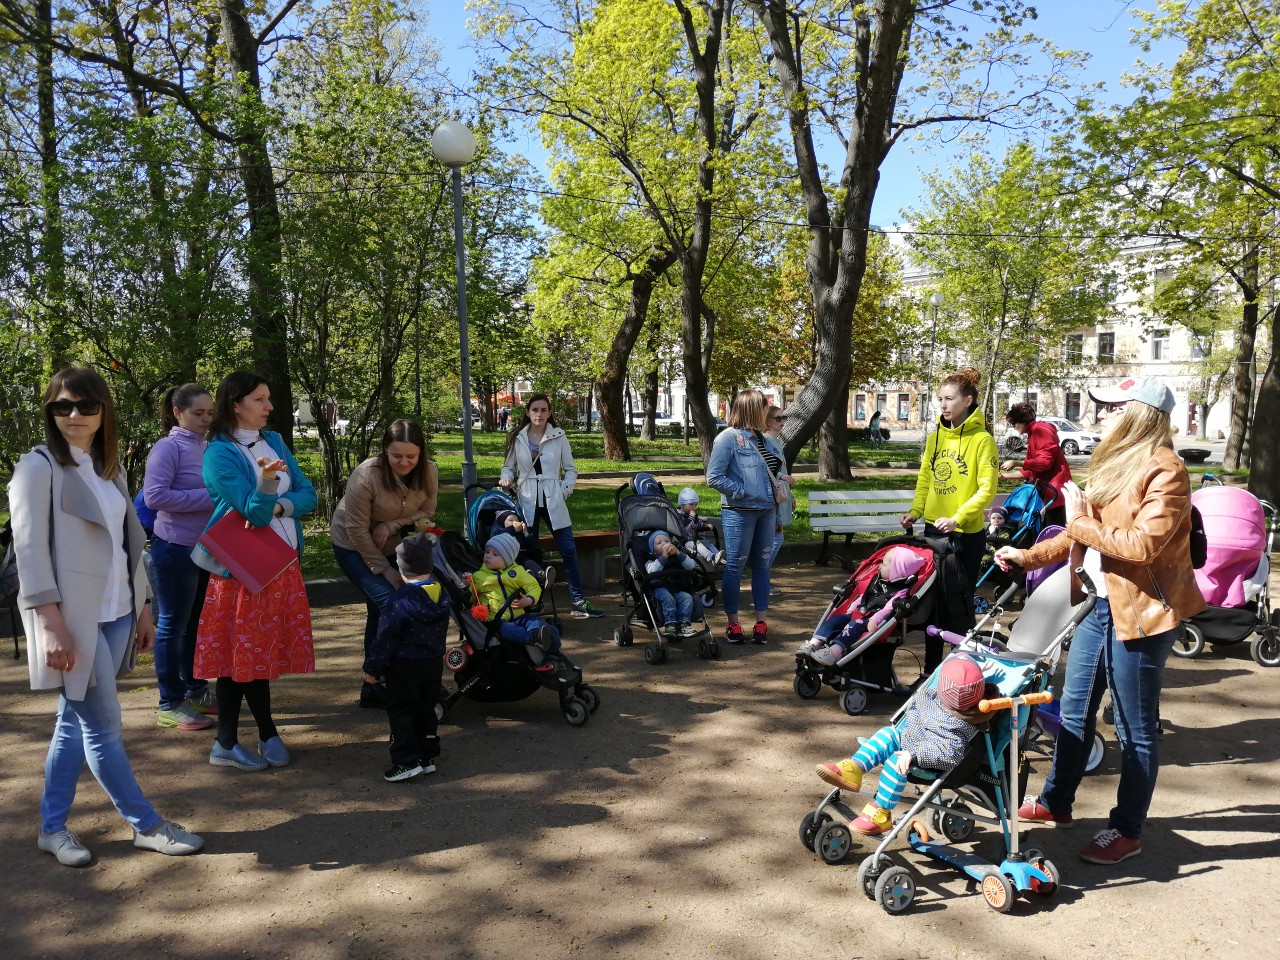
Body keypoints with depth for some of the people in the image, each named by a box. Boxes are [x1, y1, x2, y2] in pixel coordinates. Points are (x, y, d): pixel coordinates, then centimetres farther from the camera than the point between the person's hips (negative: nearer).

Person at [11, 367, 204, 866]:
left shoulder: (110, 467, 13)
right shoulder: (39, 466, -7)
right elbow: (30, 550, -13)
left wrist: (142, 608, 13)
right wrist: (53, 626, -19)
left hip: (114, 614, 7)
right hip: (74, 618, -6)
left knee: (76, 723, 13)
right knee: (104, 729, -1)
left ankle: (53, 828, 24)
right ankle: (147, 826, 9)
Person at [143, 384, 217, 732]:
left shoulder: (207, 447, 10)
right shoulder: (168, 447, -12)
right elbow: (154, 495, -22)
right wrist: (208, 497, -22)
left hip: (207, 548, 8)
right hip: (176, 550, -7)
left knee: (196, 623, 17)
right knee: (172, 625, 2)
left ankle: (196, 690, 30)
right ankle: (169, 705, 11)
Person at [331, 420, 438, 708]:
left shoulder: (429, 472, -17)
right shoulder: (366, 476, -31)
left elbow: (426, 512, -4)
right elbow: (357, 530, -24)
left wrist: (391, 525, -23)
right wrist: (386, 571, -19)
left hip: (391, 545, 6)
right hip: (354, 547, -5)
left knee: (379, 613, 13)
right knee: (389, 603, -21)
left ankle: (375, 686, 25)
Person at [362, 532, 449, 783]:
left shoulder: (402, 601, -19)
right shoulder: (442, 595, 2)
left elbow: (385, 636, -16)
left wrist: (372, 667, -8)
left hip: (405, 666, -7)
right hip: (434, 662, 7)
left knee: (400, 712, 2)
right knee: (426, 710, 16)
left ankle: (407, 761, -2)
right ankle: (428, 757, 20)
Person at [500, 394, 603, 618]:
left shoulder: (559, 436, -1)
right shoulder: (517, 438, 2)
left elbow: (571, 469, 5)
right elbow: (509, 467, 11)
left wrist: (564, 491, -8)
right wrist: (507, 479, -10)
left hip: (553, 502, -1)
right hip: (527, 502, 1)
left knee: (569, 551, -1)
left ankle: (579, 602, 7)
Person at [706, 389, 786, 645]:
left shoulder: (766, 440, 13)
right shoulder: (728, 438, -9)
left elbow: (777, 472, 23)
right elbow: (714, 478, -14)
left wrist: (778, 516, 16)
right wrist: (744, 492, -16)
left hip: (766, 511, 7)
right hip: (739, 512, -7)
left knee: (762, 566, 10)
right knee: (735, 567, 2)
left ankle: (761, 622, 18)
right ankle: (733, 624, 11)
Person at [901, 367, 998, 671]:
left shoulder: (982, 439, -10)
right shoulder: (935, 437, 7)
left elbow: (987, 489, -14)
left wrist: (957, 518, -23)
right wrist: (915, 511, -1)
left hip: (967, 534, -5)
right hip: (934, 530, 6)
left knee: (961, 600, 5)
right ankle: (931, 666, 23)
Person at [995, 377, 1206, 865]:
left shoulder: (1164, 472, -15)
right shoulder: (1116, 463, 12)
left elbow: (1142, 545, -25)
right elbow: (1081, 535, 19)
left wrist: (1080, 519, -17)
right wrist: (1028, 555, 16)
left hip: (1141, 613, -9)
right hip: (1099, 604, 9)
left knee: (1136, 729, 4)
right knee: (1075, 710, 18)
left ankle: (1127, 831, 18)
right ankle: (1056, 801, 33)